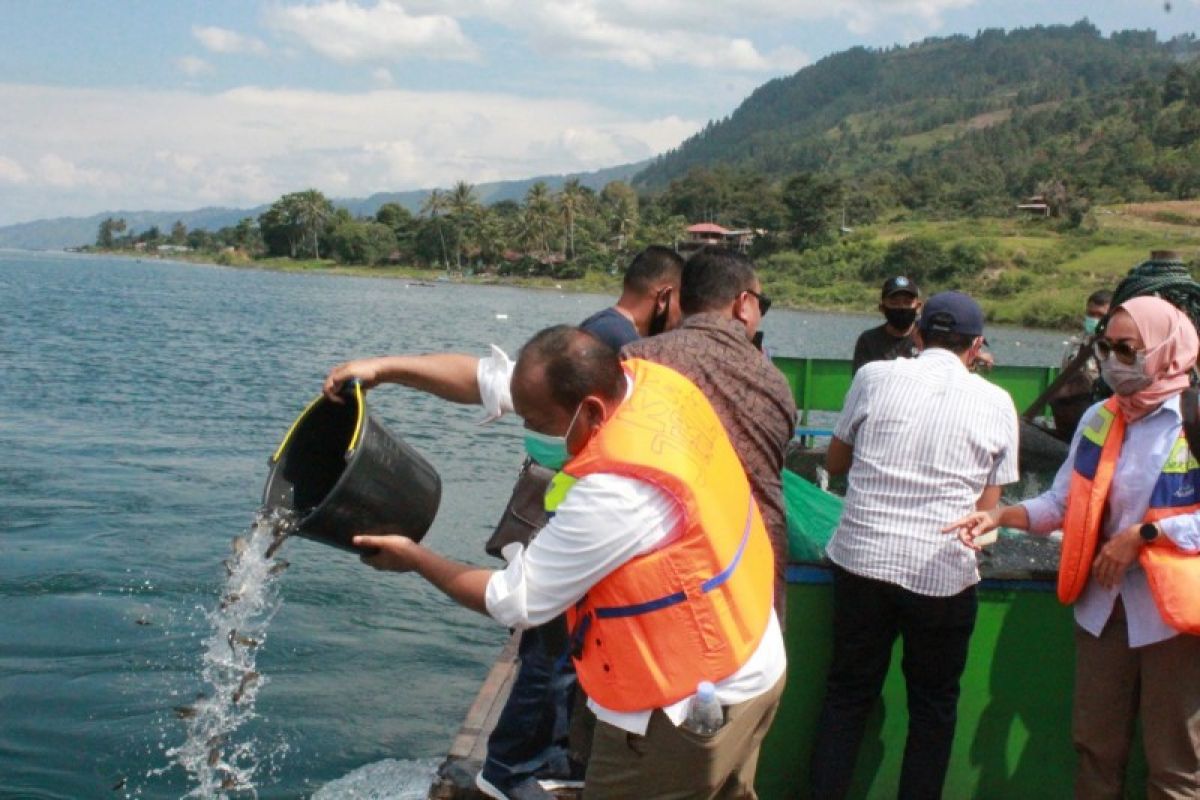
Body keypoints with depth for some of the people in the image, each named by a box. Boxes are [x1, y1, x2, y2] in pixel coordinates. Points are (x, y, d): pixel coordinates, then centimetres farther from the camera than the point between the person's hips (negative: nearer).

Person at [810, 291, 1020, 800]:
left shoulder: (874, 376, 0)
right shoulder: (998, 404, 1)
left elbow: (835, 462, 12)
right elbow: (986, 509, 3)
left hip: (863, 558, 1)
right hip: (944, 572, -1)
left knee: (847, 695, 15)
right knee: (933, 706, 16)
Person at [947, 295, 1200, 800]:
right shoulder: (1099, 420, 6)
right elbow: (1064, 503, 7)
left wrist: (1143, 535, -19)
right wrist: (1000, 516, -7)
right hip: (1103, 604, 5)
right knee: (1095, 746, 15)